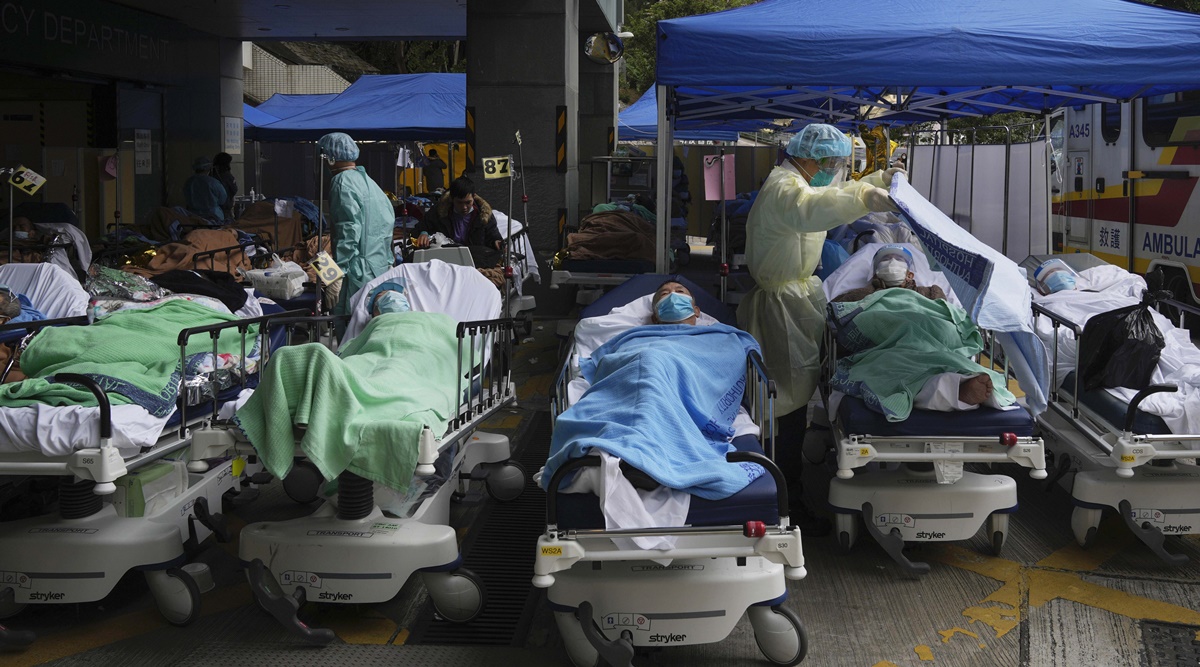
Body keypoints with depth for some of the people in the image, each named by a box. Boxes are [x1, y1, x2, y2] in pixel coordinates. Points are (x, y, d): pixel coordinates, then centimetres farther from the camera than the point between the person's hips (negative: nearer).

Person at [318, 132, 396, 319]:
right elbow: (389, 218, 19)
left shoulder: (342, 181, -9)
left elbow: (349, 228, -17)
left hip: (358, 269, -9)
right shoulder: (367, 180, 17)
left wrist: (338, 270, -18)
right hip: (380, 267, 9)